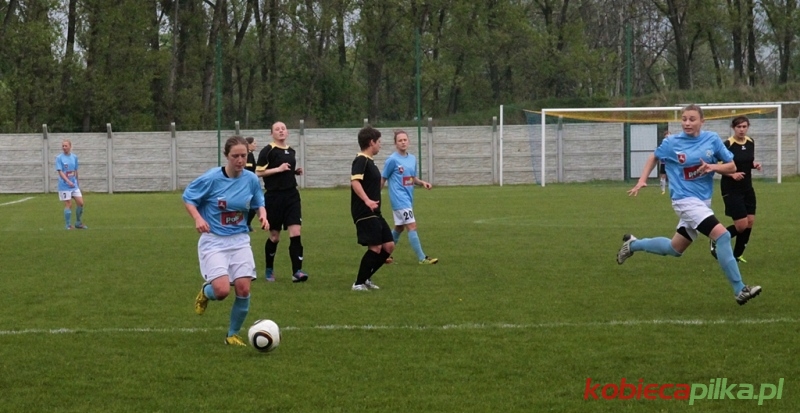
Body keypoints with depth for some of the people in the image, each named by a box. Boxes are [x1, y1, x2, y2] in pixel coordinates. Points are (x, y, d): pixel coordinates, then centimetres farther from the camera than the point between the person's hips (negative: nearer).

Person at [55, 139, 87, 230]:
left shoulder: (74, 157, 8)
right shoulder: (59, 158, -8)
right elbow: (60, 171, -15)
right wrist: (68, 181, -25)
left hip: (74, 185, 5)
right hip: (65, 186, -5)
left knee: (80, 203, 2)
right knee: (68, 205, -5)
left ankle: (78, 223, 17)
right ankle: (68, 226, 4)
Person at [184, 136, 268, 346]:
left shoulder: (251, 179, -2)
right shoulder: (211, 178, -13)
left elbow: (258, 203, 15)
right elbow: (188, 198, -2)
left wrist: (262, 215, -7)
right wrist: (198, 218, -19)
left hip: (240, 240, 4)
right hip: (213, 242, -4)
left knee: (243, 289, -7)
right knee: (222, 290, -18)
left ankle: (233, 334, 15)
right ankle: (205, 292, 21)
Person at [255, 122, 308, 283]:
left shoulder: (291, 151, 13)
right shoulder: (268, 151, -7)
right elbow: (258, 172, -11)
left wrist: (296, 171, 7)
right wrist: (278, 169, -18)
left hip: (291, 195, 5)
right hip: (274, 196, -5)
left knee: (295, 233, -9)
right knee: (274, 236, 5)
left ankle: (297, 271, -12)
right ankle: (269, 270, 25)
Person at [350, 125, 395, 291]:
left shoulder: (369, 161, 18)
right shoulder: (361, 160, -13)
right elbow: (355, 181, -28)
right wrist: (367, 201, -39)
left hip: (374, 213, 10)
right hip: (364, 213, -10)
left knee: (389, 246, 8)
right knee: (375, 247, -13)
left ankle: (366, 278, 17)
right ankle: (359, 283, -4)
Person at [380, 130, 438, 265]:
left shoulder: (412, 159, 10)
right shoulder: (392, 160, -10)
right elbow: (383, 179, -4)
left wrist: (422, 182, -2)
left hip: (408, 199, 8)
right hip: (399, 200, -8)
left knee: (399, 228, 17)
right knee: (412, 227, -12)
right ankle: (422, 258, -11)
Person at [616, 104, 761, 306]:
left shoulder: (712, 139, -1)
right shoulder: (672, 143, -5)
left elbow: (732, 166, 2)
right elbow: (654, 157, 14)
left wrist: (713, 167, -17)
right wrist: (642, 180, 4)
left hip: (703, 201, 5)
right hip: (686, 200, -5)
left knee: (674, 249, 18)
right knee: (722, 235, -23)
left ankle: (633, 244, 42)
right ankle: (739, 290, -21)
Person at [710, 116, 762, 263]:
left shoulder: (750, 142, 4)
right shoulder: (728, 145, -17)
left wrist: (755, 164, -3)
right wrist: (732, 174, -27)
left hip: (747, 188, 7)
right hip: (731, 189, -7)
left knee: (750, 222, 3)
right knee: (742, 225, -11)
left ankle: (737, 255, 17)